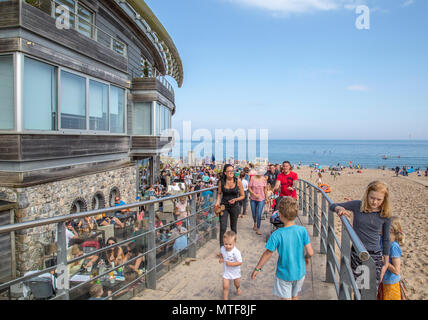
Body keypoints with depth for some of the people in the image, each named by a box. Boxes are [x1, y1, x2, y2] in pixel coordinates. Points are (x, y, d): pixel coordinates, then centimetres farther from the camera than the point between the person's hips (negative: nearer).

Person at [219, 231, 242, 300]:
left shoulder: (236, 252, -33)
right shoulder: (222, 249, -17)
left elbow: (240, 262, -26)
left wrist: (231, 264, -35)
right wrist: (221, 259, -11)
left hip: (235, 271, -2)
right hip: (226, 271, 2)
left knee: (237, 283, 26)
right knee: (225, 286, -2)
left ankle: (238, 288, 60)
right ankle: (225, 298, 16)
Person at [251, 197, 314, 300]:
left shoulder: (277, 235, -23)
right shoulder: (302, 230, -16)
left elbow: (268, 254, -16)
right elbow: (310, 253, -13)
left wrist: (257, 269, -2)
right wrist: (307, 257, 11)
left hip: (284, 274, -3)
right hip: (300, 272, 3)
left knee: (286, 297, 16)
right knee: (295, 296, 26)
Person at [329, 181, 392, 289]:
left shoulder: (385, 215, -2)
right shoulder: (357, 205, -5)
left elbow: (386, 239, 8)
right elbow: (332, 206, 4)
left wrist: (386, 263, 11)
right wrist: (340, 208, -19)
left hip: (375, 257, 0)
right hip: (356, 255, 0)